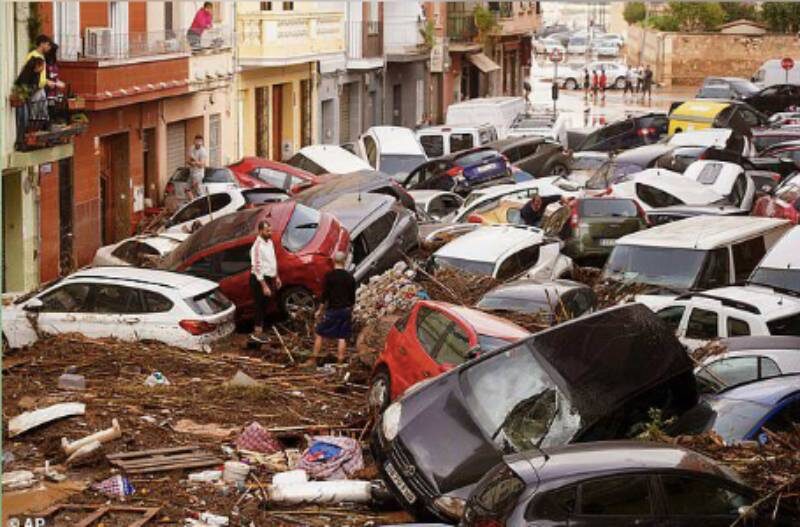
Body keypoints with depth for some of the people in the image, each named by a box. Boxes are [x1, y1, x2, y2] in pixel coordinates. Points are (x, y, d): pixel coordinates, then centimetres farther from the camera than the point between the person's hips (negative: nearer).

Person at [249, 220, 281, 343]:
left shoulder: (269, 242, 7)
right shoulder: (257, 246, -21)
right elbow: (257, 267, -23)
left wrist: (276, 277, 19)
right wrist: (264, 286, -24)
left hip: (269, 279, 9)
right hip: (260, 280, -9)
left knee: (265, 306, 14)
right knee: (261, 306, -4)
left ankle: (260, 331, 22)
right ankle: (257, 332, 3)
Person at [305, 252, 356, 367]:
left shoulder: (329, 275, -9)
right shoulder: (350, 277, 4)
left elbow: (325, 295, -10)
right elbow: (353, 297, 10)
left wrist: (320, 310, -2)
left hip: (332, 310, -4)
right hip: (346, 310, 4)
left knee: (319, 333, 6)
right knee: (342, 337, 6)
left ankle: (313, 359, 4)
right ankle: (340, 361, 5)